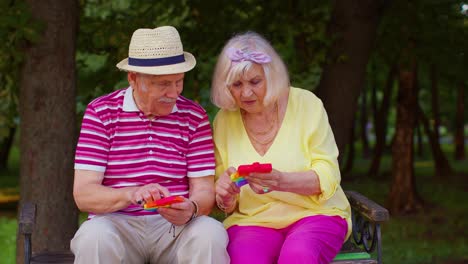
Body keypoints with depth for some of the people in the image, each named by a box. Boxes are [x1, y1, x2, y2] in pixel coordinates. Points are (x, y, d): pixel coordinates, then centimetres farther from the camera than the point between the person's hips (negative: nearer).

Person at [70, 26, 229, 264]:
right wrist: (131, 194, -27)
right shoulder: (100, 113, 1)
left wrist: (190, 209, -22)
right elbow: (83, 194, -7)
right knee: (94, 237, -34)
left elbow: (204, 191, 3)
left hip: (175, 227, 1)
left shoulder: (194, 116, 6)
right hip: (116, 224, -1)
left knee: (211, 234, -30)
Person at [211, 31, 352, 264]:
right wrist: (225, 197, -14)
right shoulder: (224, 121, 6)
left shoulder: (306, 104, 0)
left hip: (314, 213, -1)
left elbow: (327, 177, -5)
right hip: (252, 220, 1)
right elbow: (226, 205, 11)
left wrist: (282, 181, -23)